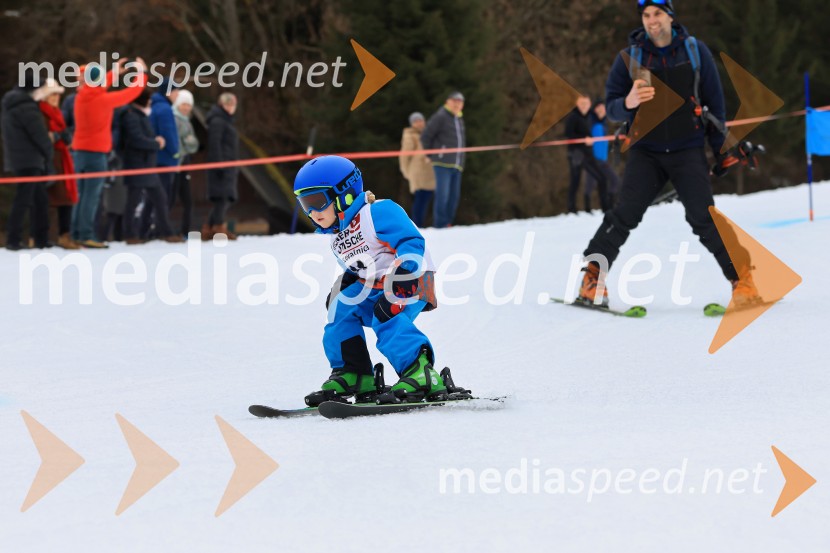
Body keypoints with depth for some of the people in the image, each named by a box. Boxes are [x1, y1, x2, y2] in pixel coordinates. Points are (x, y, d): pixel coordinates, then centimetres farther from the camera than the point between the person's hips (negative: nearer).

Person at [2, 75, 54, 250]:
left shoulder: (8, 104, 15)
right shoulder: (27, 107, -15)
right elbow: (39, 135, -15)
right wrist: (48, 155, 3)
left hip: (17, 160, 10)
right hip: (29, 161, -10)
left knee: (40, 199, 13)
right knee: (23, 200, -9)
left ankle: (41, 238, 15)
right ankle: (13, 240, -11)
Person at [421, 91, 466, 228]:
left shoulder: (459, 120, 20)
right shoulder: (440, 117, -5)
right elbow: (425, 136, -6)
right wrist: (431, 155, -1)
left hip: (457, 165, 8)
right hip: (443, 164, -8)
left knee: (454, 197, 6)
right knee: (442, 195, -13)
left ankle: (447, 224, 11)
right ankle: (440, 225, -13)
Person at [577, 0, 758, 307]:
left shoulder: (695, 51, -1)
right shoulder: (630, 57, -1)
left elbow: (714, 102, 6)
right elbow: (612, 106, 0)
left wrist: (720, 149, 5)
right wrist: (629, 103, -24)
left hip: (688, 150, 0)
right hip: (646, 151, 1)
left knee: (703, 217, -11)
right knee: (626, 213, -14)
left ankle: (741, 278, -1)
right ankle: (592, 274, -5)